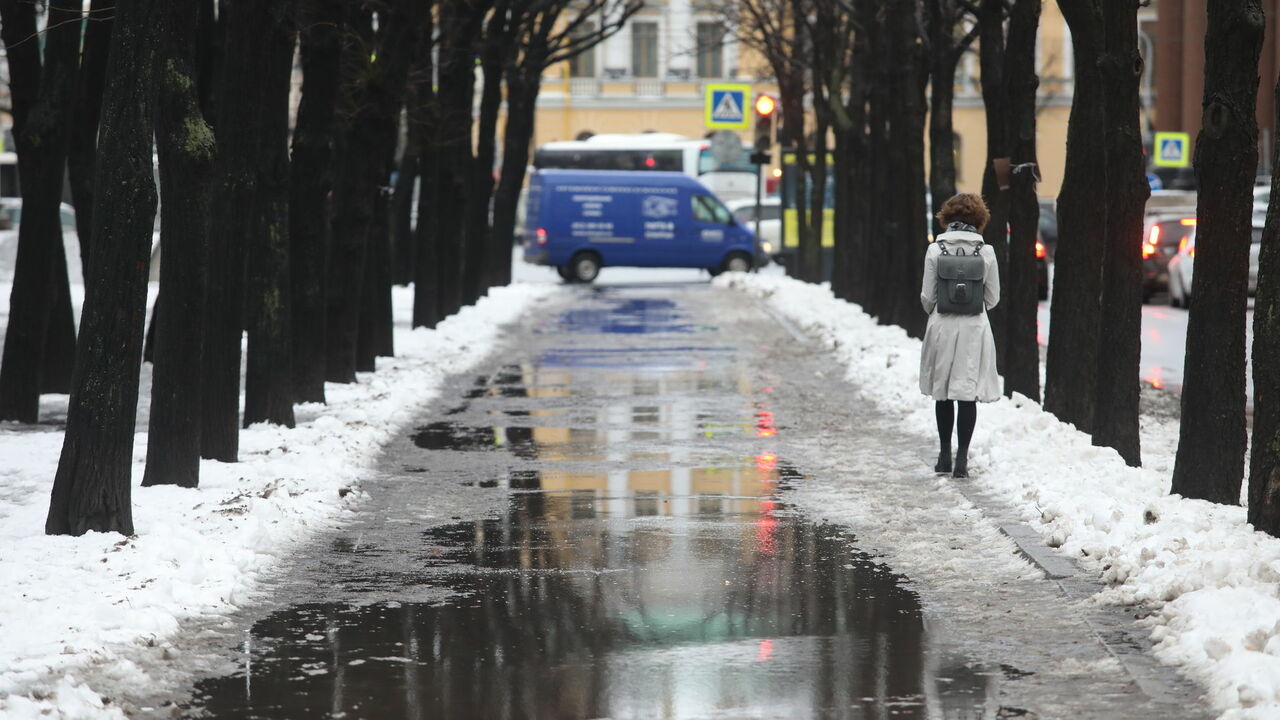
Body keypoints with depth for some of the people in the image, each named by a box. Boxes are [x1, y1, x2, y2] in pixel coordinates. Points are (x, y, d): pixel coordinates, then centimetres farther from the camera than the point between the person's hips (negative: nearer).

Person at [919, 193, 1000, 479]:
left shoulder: (935, 250, -6)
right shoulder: (986, 252, -4)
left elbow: (927, 296, -2)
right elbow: (993, 298, 3)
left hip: (942, 327, 0)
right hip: (974, 328, 0)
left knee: (943, 393, 13)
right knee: (968, 393, 0)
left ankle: (945, 455, 18)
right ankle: (962, 459, -5)